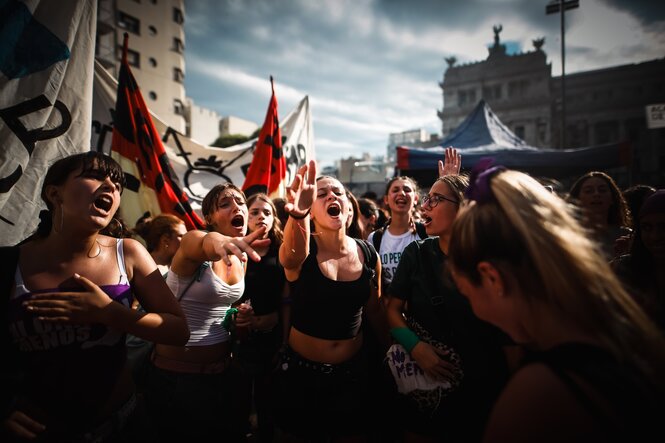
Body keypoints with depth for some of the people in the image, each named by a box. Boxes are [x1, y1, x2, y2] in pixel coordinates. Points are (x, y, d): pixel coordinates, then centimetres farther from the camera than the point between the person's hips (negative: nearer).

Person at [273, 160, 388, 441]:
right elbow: (291, 259, -41)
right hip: (300, 370, -2)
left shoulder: (368, 254, -4)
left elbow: (375, 310, 8)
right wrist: (297, 215, -60)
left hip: (352, 371, 3)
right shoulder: (301, 247, -15)